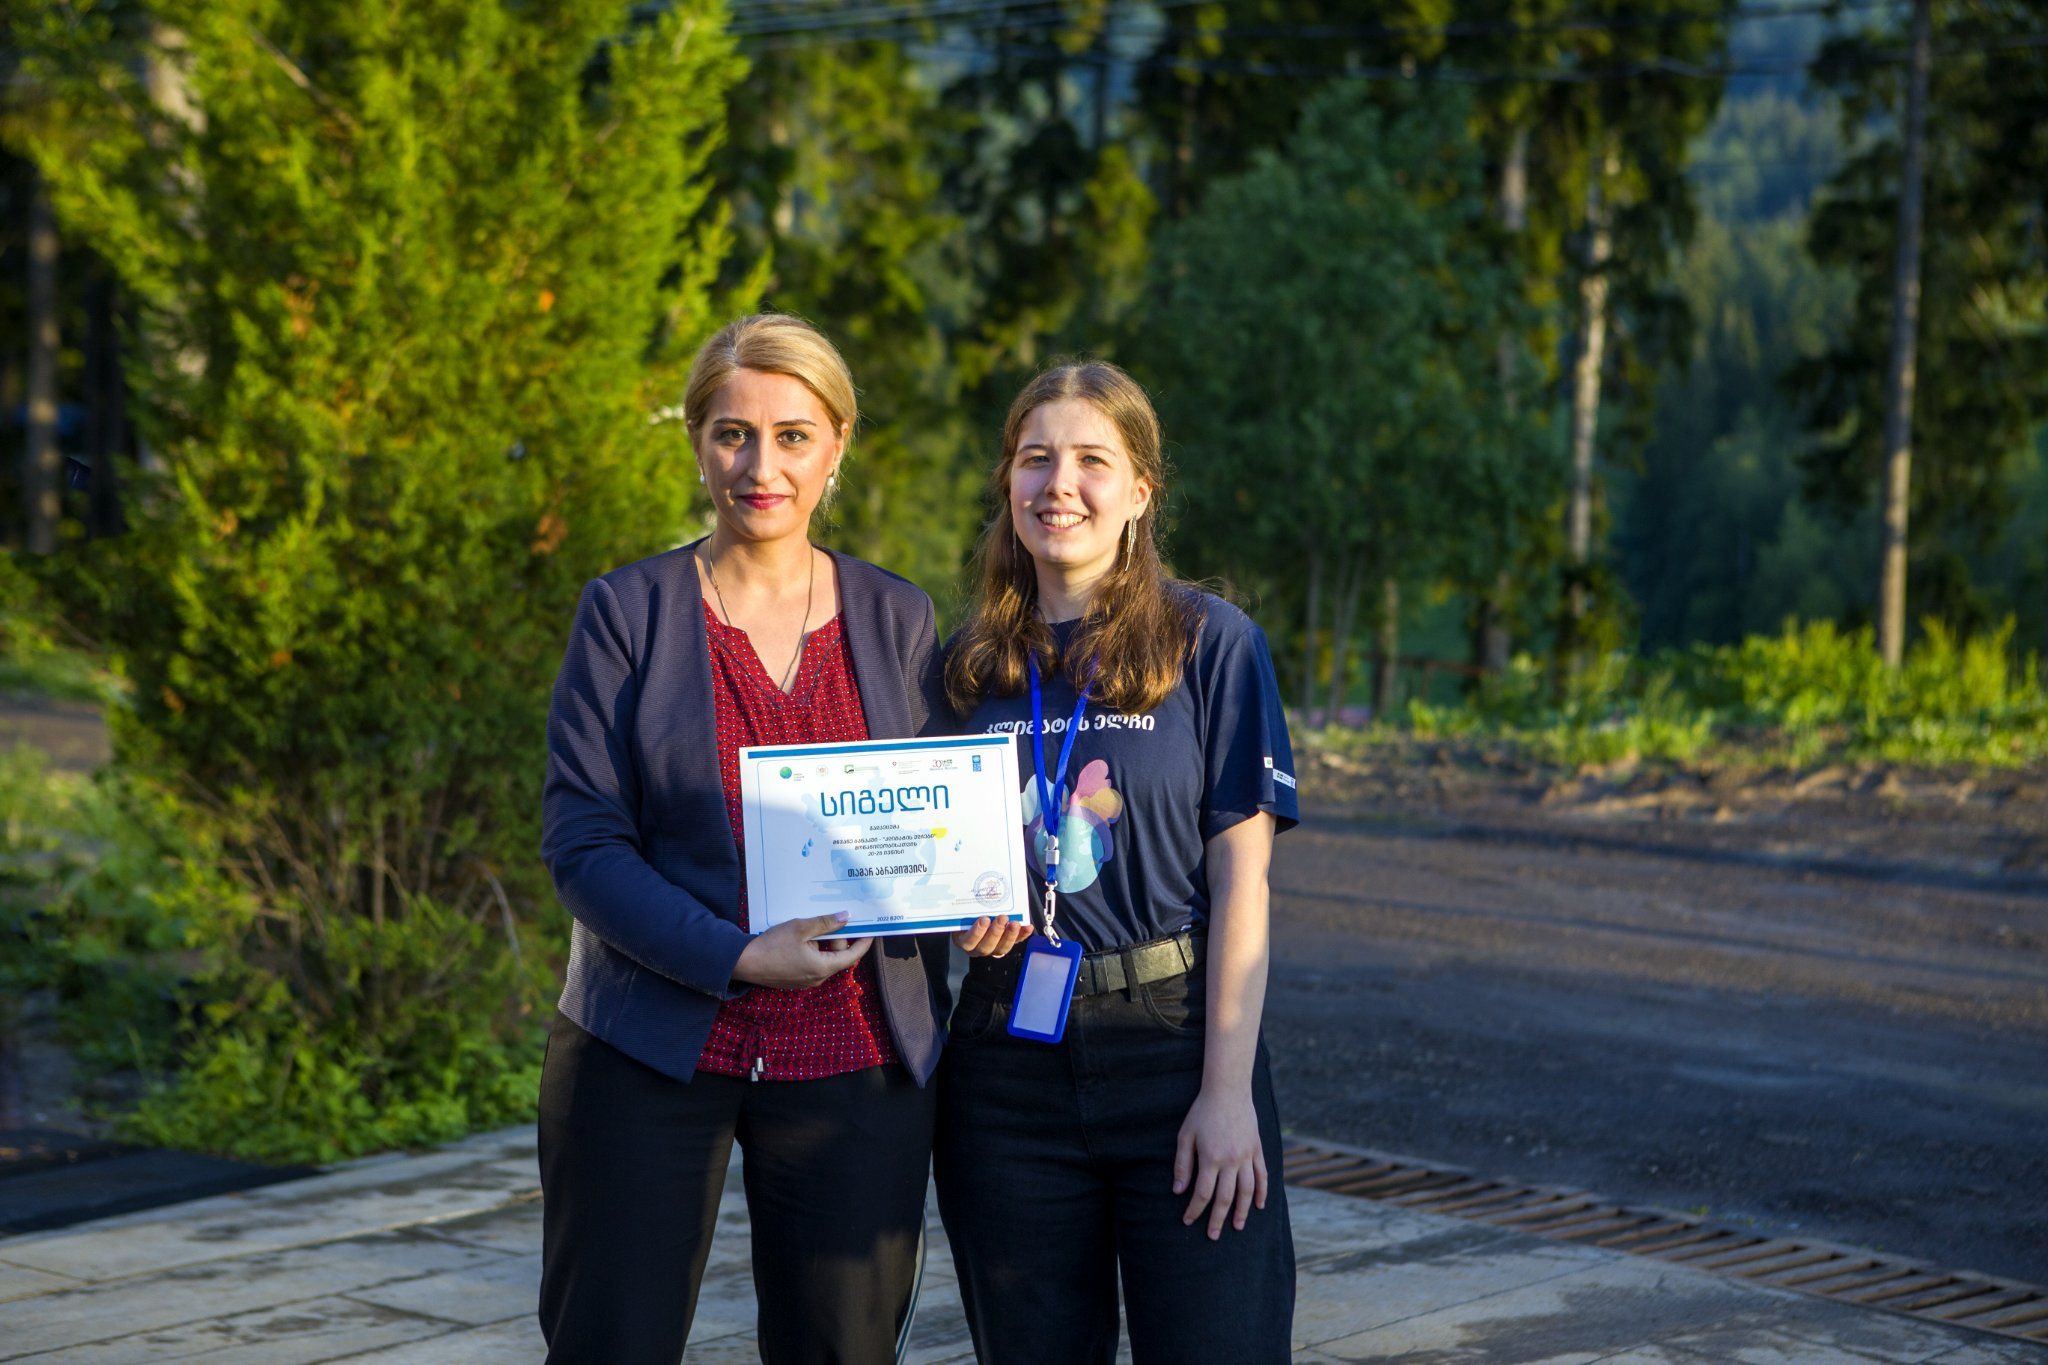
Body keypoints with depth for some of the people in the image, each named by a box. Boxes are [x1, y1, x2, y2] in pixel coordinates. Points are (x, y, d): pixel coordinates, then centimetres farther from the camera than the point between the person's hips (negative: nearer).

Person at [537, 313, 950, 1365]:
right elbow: (580, 838, -7)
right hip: (649, 1049, -2)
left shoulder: (896, 620, 8)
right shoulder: (629, 611, -1)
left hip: (850, 1059, 2)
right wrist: (736, 958, -18)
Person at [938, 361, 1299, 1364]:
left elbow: (1239, 881, -5)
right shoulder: (970, 664, 9)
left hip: (1176, 1044, -3)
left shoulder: (1211, 643, -1)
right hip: (1009, 1065, 3)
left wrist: (1228, 1091, -11)